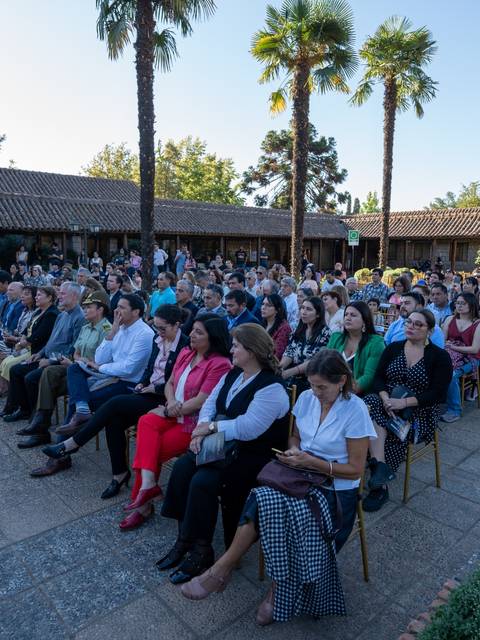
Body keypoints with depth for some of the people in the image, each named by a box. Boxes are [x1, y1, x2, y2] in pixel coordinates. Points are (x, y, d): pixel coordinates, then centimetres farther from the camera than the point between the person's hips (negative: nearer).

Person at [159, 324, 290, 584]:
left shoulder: (271, 387, -20)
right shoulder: (232, 375, 9)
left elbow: (247, 428, -29)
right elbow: (210, 403, 7)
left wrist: (210, 427, -19)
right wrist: (201, 430, -12)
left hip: (254, 455, -8)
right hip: (225, 446, 8)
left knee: (203, 481, -26)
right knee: (182, 467, -13)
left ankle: (201, 551, -6)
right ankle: (184, 539, -1)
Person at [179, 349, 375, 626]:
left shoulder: (355, 411, -15)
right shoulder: (306, 398, 0)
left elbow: (356, 470, -11)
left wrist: (312, 462, -19)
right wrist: (293, 451, -8)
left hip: (335, 490, -4)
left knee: (274, 506, -29)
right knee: (264, 499, -27)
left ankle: (222, 569, -11)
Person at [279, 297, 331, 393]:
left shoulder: (325, 333, -4)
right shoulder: (297, 331, 13)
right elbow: (288, 353, 6)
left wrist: (289, 372, -23)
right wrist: (278, 368, -16)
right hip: (293, 380, 5)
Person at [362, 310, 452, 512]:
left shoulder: (440, 357, -1)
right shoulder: (392, 348, 9)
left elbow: (438, 394, -10)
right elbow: (378, 378, 2)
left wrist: (404, 402, -22)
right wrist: (385, 398, -20)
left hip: (420, 411, -3)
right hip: (389, 403, 3)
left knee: (395, 432, -32)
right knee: (370, 402, -31)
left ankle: (380, 486, -20)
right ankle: (380, 465, -37)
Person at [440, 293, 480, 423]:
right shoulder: (450, 319, 12)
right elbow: (442, 340, 10)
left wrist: (453, 347, -15)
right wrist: (445, 346, -13)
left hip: (469, 358, -3)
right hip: (450, 355, 4)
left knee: (451, 374, -32)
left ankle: (454, 410, -16)